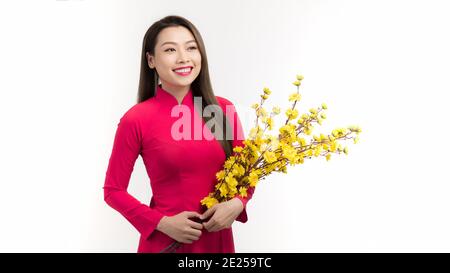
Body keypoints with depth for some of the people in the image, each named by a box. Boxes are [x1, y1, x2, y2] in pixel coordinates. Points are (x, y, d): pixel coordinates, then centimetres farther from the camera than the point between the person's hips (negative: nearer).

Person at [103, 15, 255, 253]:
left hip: (218, 238, 3)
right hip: (165, 241, -3)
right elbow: (113, 190, -5)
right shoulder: (136, 119, -12)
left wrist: (237, 203, -12)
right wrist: (163, 223, -15)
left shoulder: (224, 109, -4)